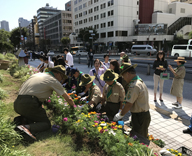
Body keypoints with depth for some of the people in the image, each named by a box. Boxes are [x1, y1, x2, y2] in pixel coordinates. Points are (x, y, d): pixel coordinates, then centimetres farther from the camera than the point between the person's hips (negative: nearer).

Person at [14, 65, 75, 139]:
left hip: (17, 103, 9)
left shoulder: (37, 74, 22)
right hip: (29, 104, -8)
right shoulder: (54, 81, 0)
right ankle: (27, 127, -23)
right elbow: (68, 99, 6)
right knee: (47, 124, 1)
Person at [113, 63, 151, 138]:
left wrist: (120, 115, -8)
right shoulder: (140, 81, 8)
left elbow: (129, 104, -21)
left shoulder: (134, 86, -23)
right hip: (145, 114, 10)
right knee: (143, 138, 22)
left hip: (139, 117, -10)